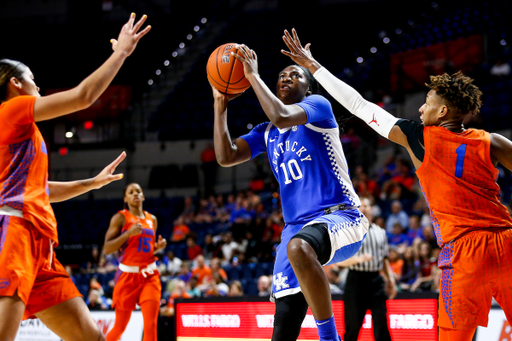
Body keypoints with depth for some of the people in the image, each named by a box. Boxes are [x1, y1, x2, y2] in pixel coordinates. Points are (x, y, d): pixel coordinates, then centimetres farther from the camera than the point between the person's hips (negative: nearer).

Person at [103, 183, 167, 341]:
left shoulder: (152, 220, 13)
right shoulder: (120, 218, -2)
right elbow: (107, 248, -10)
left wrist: (158, 246, 5)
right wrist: (129, 233, -20)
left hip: (149, 275, 3)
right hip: (127, 275, -3)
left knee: (151, 325, -12)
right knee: (120, 327, 5)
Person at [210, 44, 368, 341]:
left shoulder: (318, 105, 0)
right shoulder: (266, 134, 20)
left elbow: (281, 116, -21)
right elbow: (226, 157, 10)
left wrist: (253, 75, -10)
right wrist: (221, 104, 9)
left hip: (340, 218, -7)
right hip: (297, 226, 7)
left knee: (298, 247, -42)